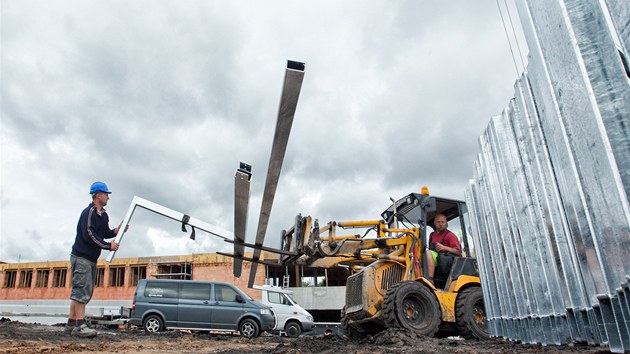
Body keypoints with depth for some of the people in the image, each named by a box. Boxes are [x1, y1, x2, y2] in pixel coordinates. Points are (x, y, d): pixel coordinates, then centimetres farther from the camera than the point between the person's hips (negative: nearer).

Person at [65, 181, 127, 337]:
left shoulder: (103, 215, 15)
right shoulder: (89, 212, -15)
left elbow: (105, 233, 18)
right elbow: (89, 235, -22)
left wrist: (116, 231, -1)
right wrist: (108, 246, -17)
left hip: (91, 259, 10)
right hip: (81, 257, -10)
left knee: (84, 291, 12)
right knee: (82, 289, -13)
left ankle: (71, 324, 18)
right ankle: (79, 325, -12)